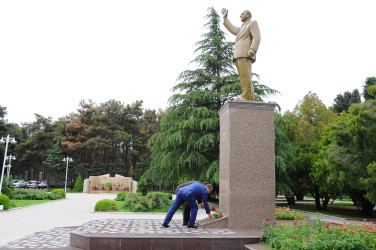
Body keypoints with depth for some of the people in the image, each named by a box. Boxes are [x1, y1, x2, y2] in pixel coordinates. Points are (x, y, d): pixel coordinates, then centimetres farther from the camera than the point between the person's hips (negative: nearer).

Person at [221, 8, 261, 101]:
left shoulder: (253, 23, 11)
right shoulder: (242, 28, 37)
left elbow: (257, 37, -5)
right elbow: (233, 30, 23)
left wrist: (252, 50, -21)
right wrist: (225, 18, 33)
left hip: (245, 54, -8)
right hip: (238, 56, 8)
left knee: (245, 76, -19)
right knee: (244, 78, -2)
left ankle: (246, 97, -27)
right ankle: (251, 99, -7)